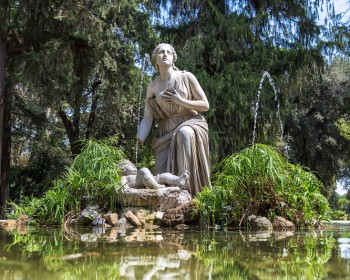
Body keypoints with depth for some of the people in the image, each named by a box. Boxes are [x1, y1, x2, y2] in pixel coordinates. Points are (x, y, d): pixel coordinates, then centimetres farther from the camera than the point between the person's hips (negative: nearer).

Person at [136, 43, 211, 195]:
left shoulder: (187, 77, -4)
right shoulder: (152, 86, 3)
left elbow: (205, 105, -3)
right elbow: (147, 118, -3)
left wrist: (180, 101, -16)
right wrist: (138, 142, -19)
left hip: (191, 124, -2)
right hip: (167, 132, 2)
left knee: (184, 135, -41)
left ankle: (188, 184, -32)